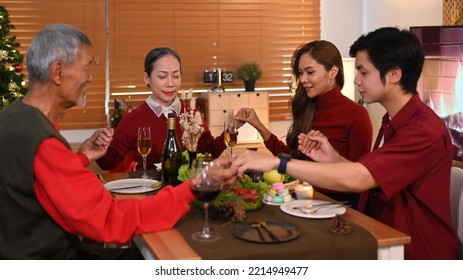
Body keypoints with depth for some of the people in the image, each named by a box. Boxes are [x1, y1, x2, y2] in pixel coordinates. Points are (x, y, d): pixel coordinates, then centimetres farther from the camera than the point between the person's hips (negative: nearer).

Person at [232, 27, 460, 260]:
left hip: (416, 256, -8)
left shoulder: (425, 130, -21)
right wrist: (335, 160, -6)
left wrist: (277, 162, -28)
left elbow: (356, 179, -31)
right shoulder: (393, 122, 12)